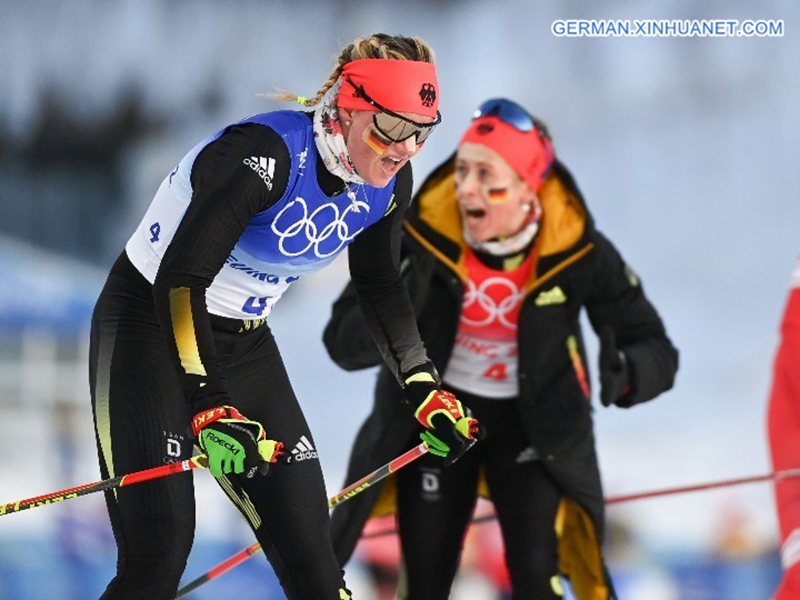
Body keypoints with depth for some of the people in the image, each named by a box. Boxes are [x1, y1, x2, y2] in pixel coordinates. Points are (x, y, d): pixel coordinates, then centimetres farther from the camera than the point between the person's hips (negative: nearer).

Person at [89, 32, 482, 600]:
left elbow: (380, 285, 14)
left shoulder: (388, 182, -6)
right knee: (159, 552, -19)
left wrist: (423, 387, 8)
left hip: (243, 339, 7)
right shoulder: (264, 156, -29)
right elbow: (180, 277, -34)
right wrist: (209, 407, -42)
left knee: (308, 546, 0)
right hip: (149, 325, -7)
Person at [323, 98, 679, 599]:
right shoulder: (422, 234, -22)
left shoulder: (578, 251, -21)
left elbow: (657, 351, -14)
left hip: (533, 424, -1)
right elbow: (344, 345, -21)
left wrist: (626, 373, -38)